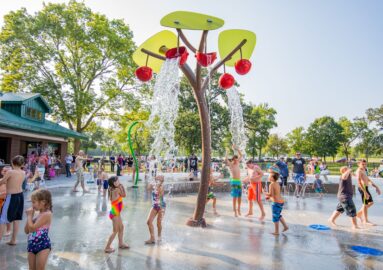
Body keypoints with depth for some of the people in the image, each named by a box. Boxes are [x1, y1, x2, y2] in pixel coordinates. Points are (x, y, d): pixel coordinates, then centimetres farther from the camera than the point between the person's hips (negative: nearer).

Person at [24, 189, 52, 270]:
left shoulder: (47, 214, -16)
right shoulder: (39, 215, 13)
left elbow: (32, 228, -22)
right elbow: (27, 231, 14)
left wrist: (29, 215, -8)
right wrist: (30, 216, 5)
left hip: (43, 245, -9)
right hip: (32, 245, 9)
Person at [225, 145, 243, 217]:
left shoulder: (237, 163, 11)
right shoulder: (230, 164, -7)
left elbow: (241, 155, 20)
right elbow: (226, 160, -29)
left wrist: (237, 149, 11)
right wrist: (226, 153, -29)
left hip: (239, 181, 7)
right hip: (234, 182, -7)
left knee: (239, 196, 10)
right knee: (235, 197, -6)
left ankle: (239, 209, 22)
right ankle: (235, 212, -2)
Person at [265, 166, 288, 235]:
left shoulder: (272, 184, -17)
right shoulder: (277, 184, 11)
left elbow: (270, 194, -22)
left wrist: (266, 194, -4)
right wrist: (269, 197, 13)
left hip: (276, 203, -9)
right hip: (281, 202, 9)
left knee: (275, 217, 4)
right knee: (278, 215, 26)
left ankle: (276, 231, 14)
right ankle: (285, 226, 33)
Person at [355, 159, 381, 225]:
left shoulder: (364, 171, 18)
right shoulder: (359, 171, -14)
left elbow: (368, 180, 26)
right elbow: (359, 182, -23)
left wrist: (376, 187, 21)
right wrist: (365, 192, -28)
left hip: (366, 188, 10)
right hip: (363, 188, -10)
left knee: (371, 202, 18)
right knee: (365, 204, -2)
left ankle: (359, 213, 25)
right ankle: (366, 220, 9)